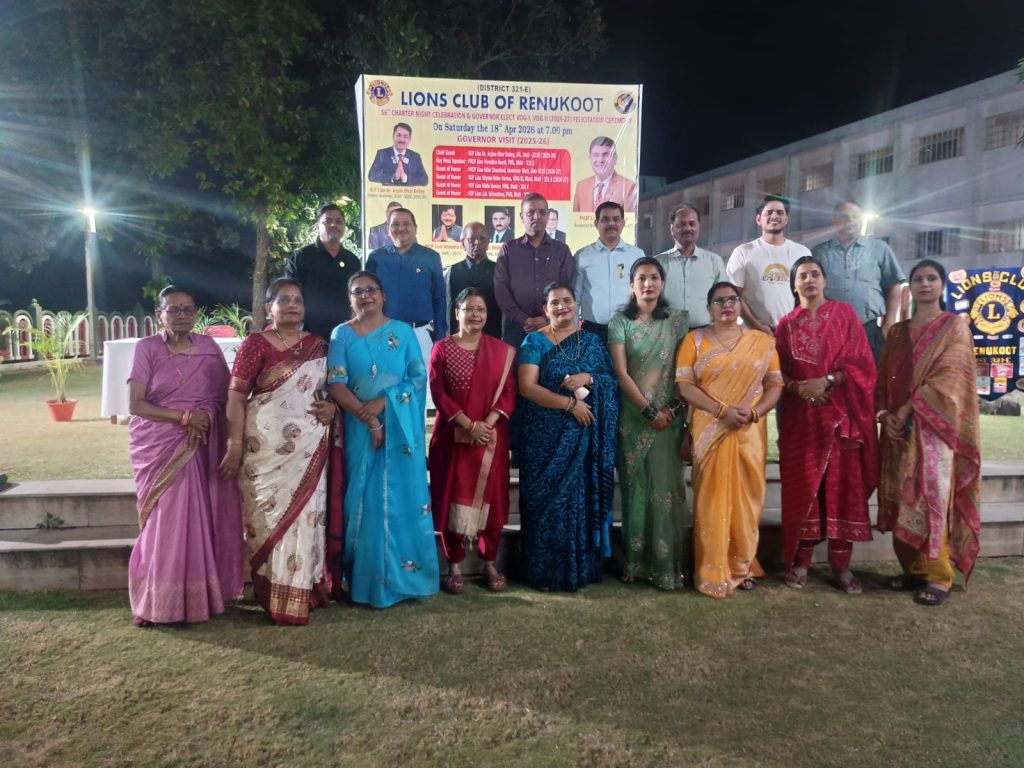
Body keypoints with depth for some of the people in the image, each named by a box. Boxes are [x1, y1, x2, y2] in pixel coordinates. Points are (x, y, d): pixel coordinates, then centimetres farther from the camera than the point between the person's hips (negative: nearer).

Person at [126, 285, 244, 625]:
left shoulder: (209, 347, 5)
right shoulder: (147, 348, -3)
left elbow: (224, 394, 6)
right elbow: (135, 404, -8)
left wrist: (204, 417, -13)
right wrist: (184, 416, -16)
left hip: (200, 446, 2)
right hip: (158, 446, -2)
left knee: (200, 520, 1)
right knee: (165, 522, -2)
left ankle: (196, 595, 12)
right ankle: (157, 603, 9)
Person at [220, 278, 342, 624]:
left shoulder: (318, 345, 13)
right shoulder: (256, 343, 0)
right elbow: (236, 395, -6)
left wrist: (332, 406, -3)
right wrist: (235, 444, -14)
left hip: (309, 447, 4)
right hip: (268, 445, -3)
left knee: (305, 515, 5)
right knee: (271, 515, 0)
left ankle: (303, 592, 17)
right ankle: (276, 597, 10)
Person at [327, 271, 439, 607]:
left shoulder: (403, 331, 7)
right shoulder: (342, 335, 5)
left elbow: (419, 377, 0)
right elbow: (336, 384, -6)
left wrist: (383, 402, -14)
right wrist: (368, 418, -16)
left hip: (401, 427, 1)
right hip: (359, 428, 0)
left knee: (404, 497, 0)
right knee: (364, 500, 1)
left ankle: (405, 574, 11)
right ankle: (367, 579, 10)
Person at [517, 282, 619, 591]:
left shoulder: (592, 341, 12)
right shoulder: (535, 341, 0)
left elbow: (613, 380, 9)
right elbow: (527, 387, -10)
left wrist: (588, 378, -11)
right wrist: (569, 403, -16)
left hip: (586, 438, 3)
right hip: (547, 438, -3)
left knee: (583, 498, 5)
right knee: (548, 499, 0)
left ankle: (581, 568, 17)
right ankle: (545, 572, 10)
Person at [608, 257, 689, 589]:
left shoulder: (677, 320, 7)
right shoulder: (620, 322, 3)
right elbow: (620, 372, -4)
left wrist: (675, 408, -10)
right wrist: (649, 411, -10)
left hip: (669, 415, 1)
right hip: (634, 415, 0)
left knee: (665, 487, -1)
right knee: (635, 487, 4)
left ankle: (666, 564, 8)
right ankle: (634, 562, 12)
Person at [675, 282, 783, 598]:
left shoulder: (762, 341, 9)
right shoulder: (694, 340, 3)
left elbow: (775, 384, 5)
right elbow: (685, 385, -6)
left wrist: (754, 412, -14)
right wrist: (722, 410, -17)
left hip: (749, 433, 2)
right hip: (710, 432, -2)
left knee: (746, 498, 6)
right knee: (713, 499, 0)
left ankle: (743, 566, 20)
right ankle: (714, 571, 9)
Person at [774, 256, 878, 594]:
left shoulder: (845, 314, 5)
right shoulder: (786, 324, 10)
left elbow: (861, 363, -1)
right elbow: (776, 373, 7)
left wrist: (827, 381, -14)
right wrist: (798, 387, -12)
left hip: (841, 413, -1)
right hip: (800, 416, 1)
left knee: (843, 485, -1)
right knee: (802, 486, 1)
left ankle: (841, 565, 7)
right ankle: (799, 561, 10)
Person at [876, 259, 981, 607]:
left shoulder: (955, 327, 1)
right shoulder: (897, 332, 15)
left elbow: (947, 377, -11)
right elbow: (885, 379, 11)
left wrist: (905, 412, -15)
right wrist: (886, 414, -7)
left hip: (934, 429, -5)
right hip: (900, 429, 5)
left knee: (931, 499, -7)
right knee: (902, 501, 5)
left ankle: (938, 576, 1)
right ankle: (914, 569, 15)